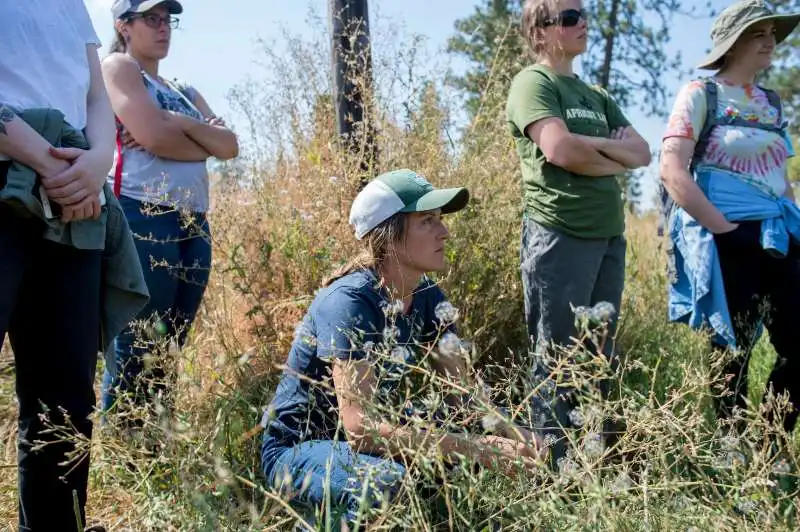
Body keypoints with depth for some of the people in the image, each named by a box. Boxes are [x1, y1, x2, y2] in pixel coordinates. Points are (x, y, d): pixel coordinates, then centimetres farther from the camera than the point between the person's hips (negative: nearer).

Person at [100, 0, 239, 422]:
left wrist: (180, 123, -6)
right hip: (142, 219, -8)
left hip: (193, 226, 8)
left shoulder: (185, 93, 26)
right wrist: (203, 141, 4)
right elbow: (154, 136, -12)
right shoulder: (117, 67, 4)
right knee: (136, 352, -9)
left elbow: (230, 146, 10)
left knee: (167, 352, 7)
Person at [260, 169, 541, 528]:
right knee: (390, 481, -36)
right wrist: (476, 449, -36)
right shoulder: (349, 302, -28)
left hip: (374, 432, 8)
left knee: (493, 444, -5)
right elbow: (360, 426, -35)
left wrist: (512, 433, -26)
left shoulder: (427, 297, -5)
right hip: (297, 449, -8)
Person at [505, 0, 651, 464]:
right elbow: (559, 150, -18)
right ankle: (556, 462, 6)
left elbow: (642, 153, 12)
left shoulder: (596, 95, 20)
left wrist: (593, 143, -6)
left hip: (609, 236, 8)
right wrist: (614, 160, -1)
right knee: (559, 358, -2)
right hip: (560, 235, -8)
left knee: (600, 355, 12)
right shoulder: (534, 83, -3)